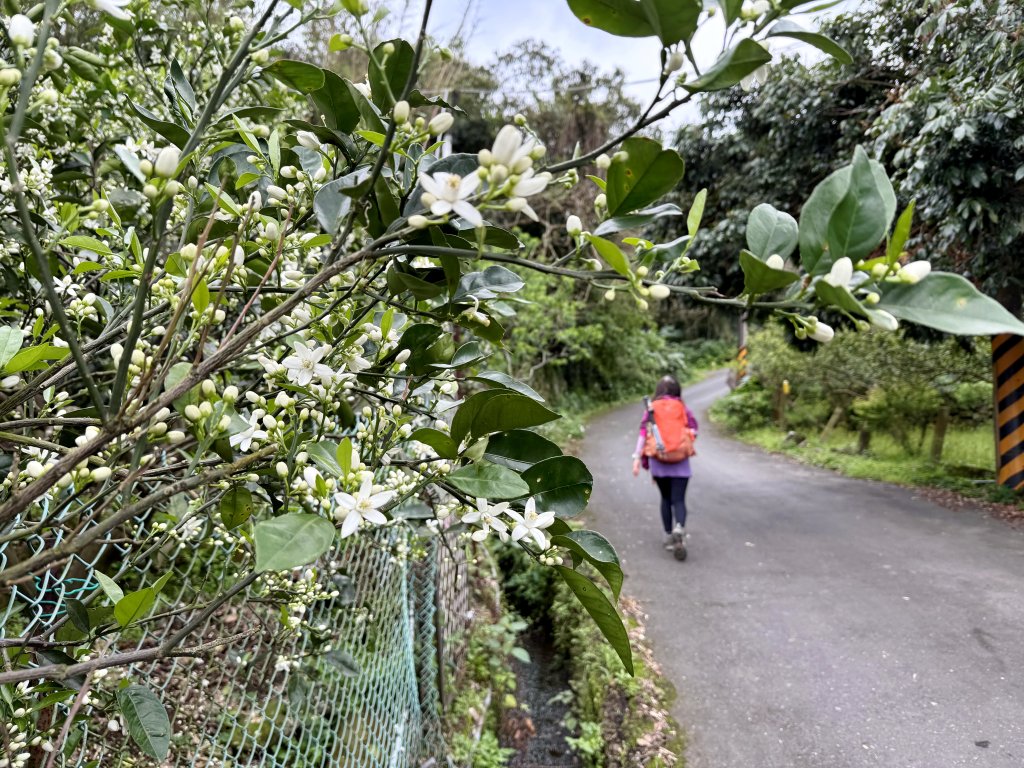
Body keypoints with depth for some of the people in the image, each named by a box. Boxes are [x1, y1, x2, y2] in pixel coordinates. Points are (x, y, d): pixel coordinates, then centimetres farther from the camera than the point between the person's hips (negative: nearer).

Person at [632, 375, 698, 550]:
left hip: (658, 461, 1)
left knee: (666, 498, 16)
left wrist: (637, 458, -6)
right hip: (680, 462, -1)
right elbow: (693, 432, 2)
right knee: (678, 499, -3)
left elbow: (643, 434, -4)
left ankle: (668, 536, 13)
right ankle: (680, 526, -31)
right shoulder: (684, 410, 4)